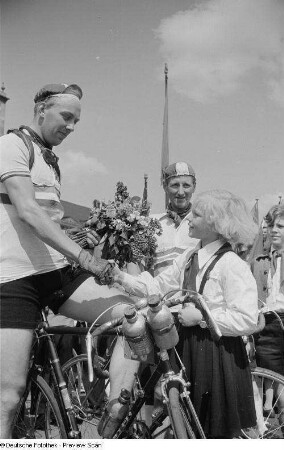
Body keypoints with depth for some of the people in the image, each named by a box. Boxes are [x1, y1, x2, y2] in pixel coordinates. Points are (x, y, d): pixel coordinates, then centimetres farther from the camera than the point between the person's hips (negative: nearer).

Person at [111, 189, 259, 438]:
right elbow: (157, 287, 8)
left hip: (219, 354, -7)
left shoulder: (232, 265, -17)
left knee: (219, 430, 7)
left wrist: (200, 316, -19)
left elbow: (247, 320, -21)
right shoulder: (189, 258, 7)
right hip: (189, 348, 7)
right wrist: (122, 277, -2)